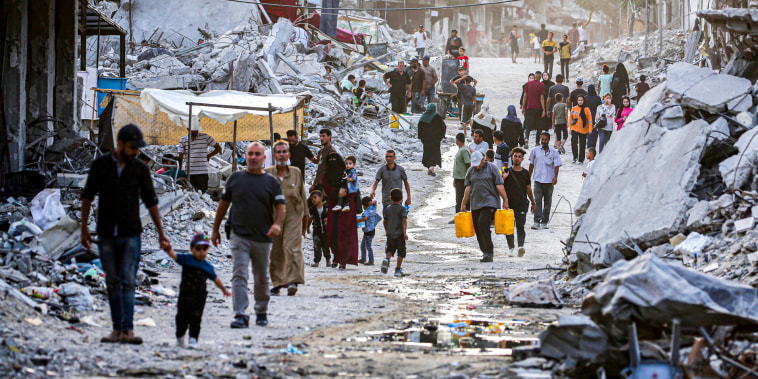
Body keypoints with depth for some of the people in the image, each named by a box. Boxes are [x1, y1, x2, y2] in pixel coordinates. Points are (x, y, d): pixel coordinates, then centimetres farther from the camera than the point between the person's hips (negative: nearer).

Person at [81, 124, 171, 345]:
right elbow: (87, 196, 8)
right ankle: (116, 329, 7)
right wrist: (84, 228, 5)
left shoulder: (140, 169, 2)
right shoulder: (100, 165, 1)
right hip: (106, 235, 1)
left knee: (128, 282, -10)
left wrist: (161, 233, 8)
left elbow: (150, 202, 8)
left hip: (131, 235, -1)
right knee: (112, 283, 3)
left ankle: (127, 330, -17)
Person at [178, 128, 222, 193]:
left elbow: (218, 148, 9)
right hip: (188, 172, 2)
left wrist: (208, 156, 1)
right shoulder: (183, 140, 6)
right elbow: (180, 158, 5)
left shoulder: (205, 137, 2)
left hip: (202, 172, -2)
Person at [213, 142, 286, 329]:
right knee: (239, 275, -13)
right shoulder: (235, 178, 8)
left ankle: (261, 312, 30)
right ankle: (240, 315, -17)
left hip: (262, 238, 1)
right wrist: (215, 229, 17)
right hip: (238, 235, -1)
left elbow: (281, 208, 0)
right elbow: (223, 204, 16)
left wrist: (277, 224, -21)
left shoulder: (271, 182, 5)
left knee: (261, 278, 12)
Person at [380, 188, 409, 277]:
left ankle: (387, 259, -18)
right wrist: (405, 232, -21)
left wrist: (386, 231, 31)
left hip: (390, 234, 3)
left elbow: (385, 221, 15)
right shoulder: (402, 209, -5)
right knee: (401, 252, 7)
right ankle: (398, 270, 5)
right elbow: (404, 220, -17)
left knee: (390, 250, 14)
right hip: (400, 233, -3)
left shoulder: (388, 209, 7)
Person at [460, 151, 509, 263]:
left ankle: (489, 252, -15)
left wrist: (505, 200, -6)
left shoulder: (492, 168, 0)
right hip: (475, 205, 5)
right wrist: (463, 204, 11)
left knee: (483, 225, -20)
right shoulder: (471, 171, 13)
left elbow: (499, 186, -2)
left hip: (489, 203, -5)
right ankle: (486, 253, 11)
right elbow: (468, 188, 13)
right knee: (477, 228, 2)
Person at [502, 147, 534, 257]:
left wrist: (533, 203, 20)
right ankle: (511, 248, 14)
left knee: (520, 226, -13)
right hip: (509, 204, 1)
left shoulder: (525, 173, 8)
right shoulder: (507, 172, 4)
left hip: (522, 204, -1)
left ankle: (521, 246, -28)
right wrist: (503, 178, -15)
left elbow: (528, 189, 16)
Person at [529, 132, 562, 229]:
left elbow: (556, 165, -1)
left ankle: (544, 222, 15)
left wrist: (555, 177, -16)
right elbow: (531, 164, 15)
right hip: (538, 180, 0)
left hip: (549, 181, 0)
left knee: (547, 202, 6)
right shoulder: (535, 151, 6)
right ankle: (537, 221, -15)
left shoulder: (554, 152, 2)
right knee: (537, 200, -11)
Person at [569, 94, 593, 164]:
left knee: (582, 145, 4)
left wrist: (590, 129, -8)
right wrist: (570, 128, 8)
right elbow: (570, 119, 12)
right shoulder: (574, 109, 5)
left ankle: (581, 159, 14)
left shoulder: (586, 109, -1)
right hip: (574, 129, 1)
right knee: (574, 143, -13)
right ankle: (575, 157, 5)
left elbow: (590, 119, -2)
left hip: (583, 130, -1)